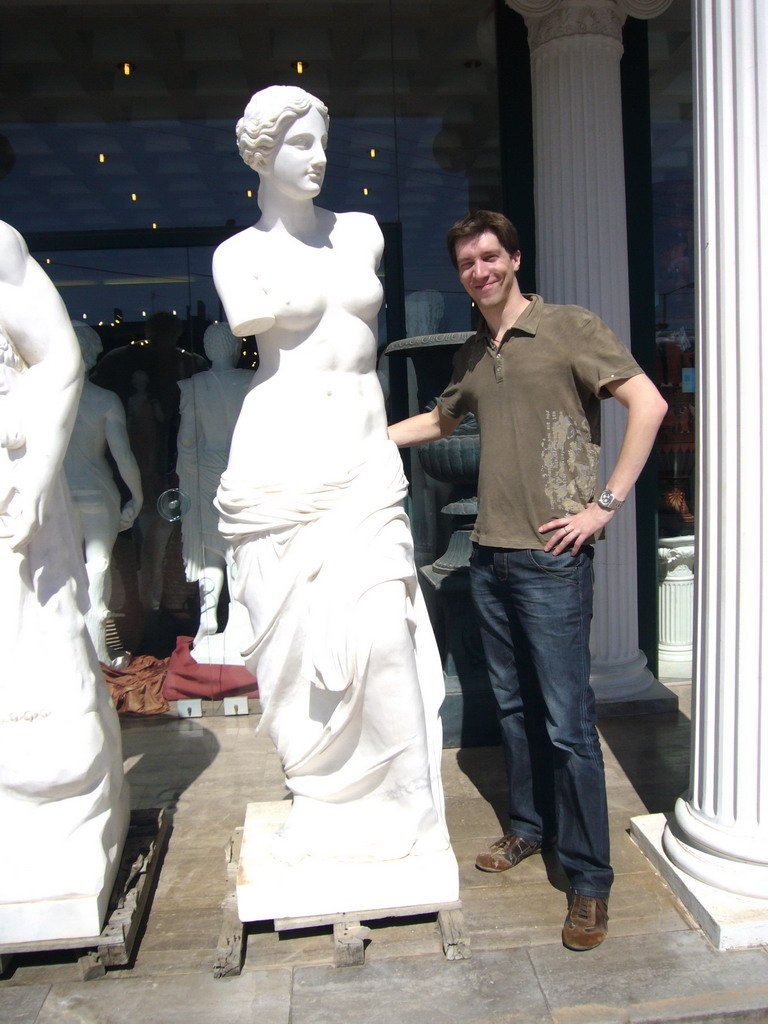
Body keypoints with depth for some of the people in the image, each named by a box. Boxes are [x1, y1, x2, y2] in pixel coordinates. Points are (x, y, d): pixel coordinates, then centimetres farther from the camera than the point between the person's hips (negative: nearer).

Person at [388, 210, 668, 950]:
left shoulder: (569, 329, -5)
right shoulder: (472, 355, 15)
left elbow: (649, 404, -13)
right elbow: (438, 422, 32)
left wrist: (606, 503, -15)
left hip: (551, 557, -6)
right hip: (489, 554, 7)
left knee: (567, 720, -3)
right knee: (514, 704, 17)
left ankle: (589, 878, 12)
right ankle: (529, 826, 36)